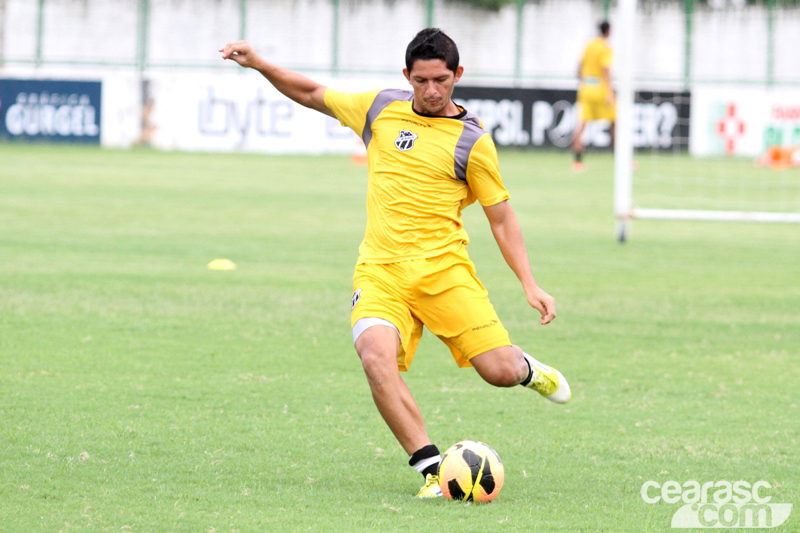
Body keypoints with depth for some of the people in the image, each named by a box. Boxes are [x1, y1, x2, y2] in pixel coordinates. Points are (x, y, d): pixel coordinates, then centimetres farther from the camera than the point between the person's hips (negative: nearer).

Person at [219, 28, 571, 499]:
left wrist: (530, 285, -3)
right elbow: (313, 95, 24)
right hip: (380, 270, 2)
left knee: (500, 371, -13)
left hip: (443, 268, -2)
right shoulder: (382, 109, 11)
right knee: (376, 357, -28)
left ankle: (526, 369, 27)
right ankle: (432, 469, -22)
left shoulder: (472, 142, 1)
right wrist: (258, 63, 14)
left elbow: (502, 218, 5)